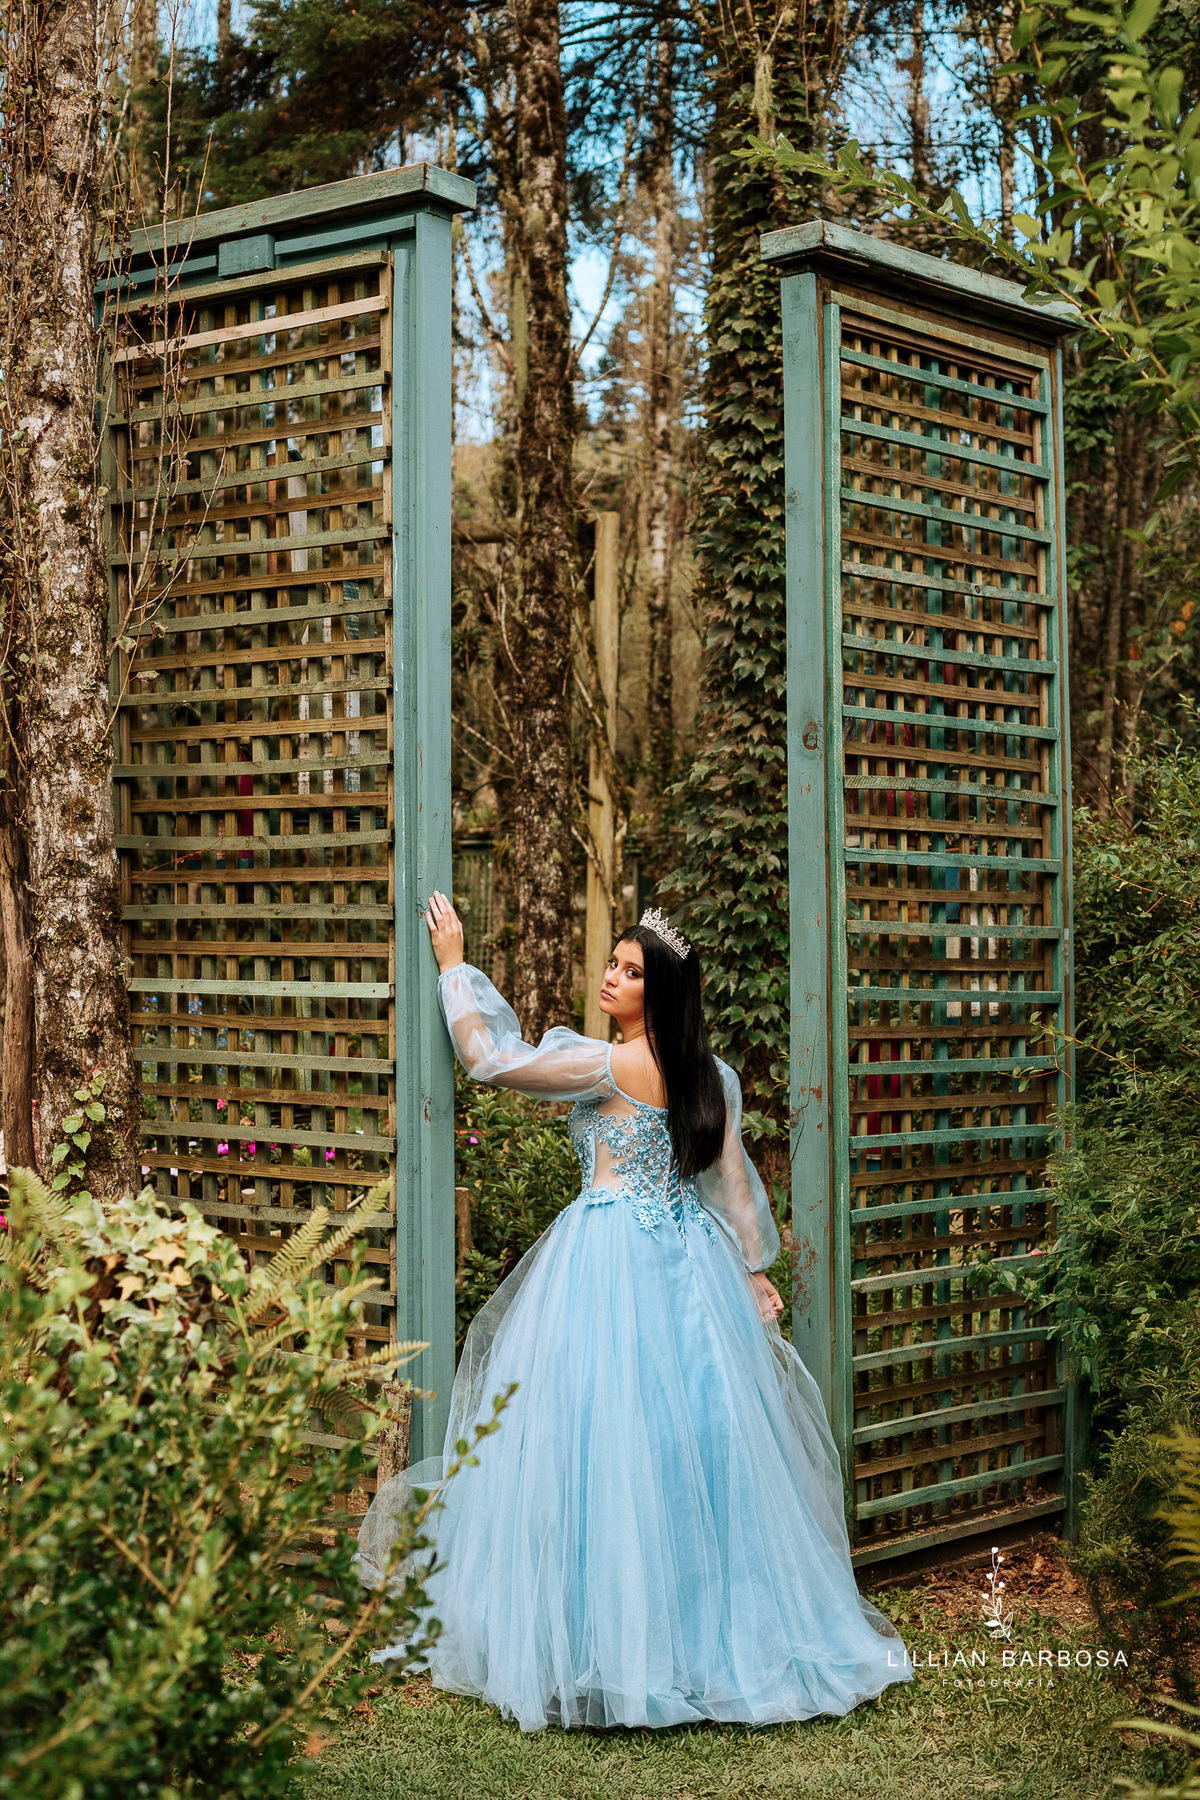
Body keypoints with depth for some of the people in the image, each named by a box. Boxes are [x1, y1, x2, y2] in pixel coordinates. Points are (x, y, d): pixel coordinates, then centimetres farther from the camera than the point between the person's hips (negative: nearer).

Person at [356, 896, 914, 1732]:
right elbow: (735, 1183, 12)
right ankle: (718, 1629, 15)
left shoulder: (607, 1065, -11)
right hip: (688, 1259, 7)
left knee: (602, 1434, -3)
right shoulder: (710, 1074, 8)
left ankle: (605, 1640, -1)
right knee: (695, 1438, 10)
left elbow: (492, 1058, -5)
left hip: (608, 1258, -7)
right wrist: (754, 1272, 20)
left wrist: (455, 964, 4)